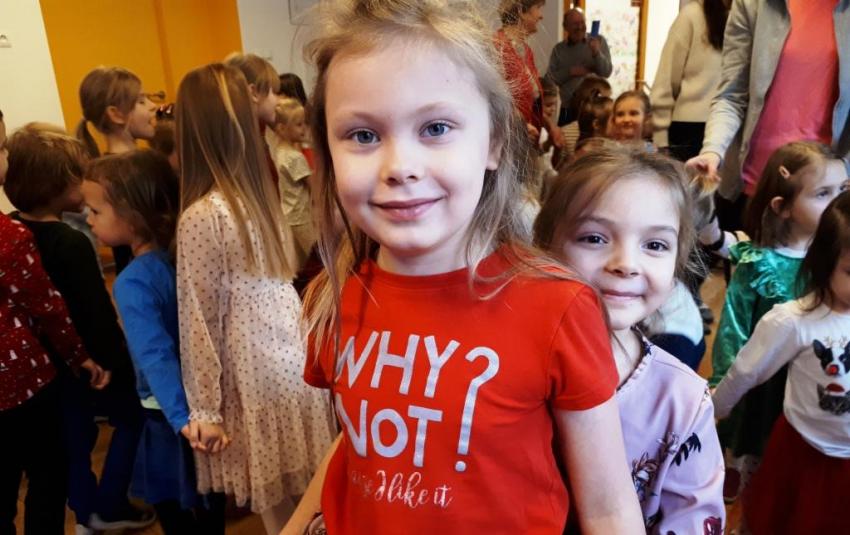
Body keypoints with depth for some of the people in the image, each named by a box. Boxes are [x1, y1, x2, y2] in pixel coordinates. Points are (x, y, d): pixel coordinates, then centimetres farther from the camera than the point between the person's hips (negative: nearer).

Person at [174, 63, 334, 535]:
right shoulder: (263, 195, 5)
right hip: (293, 362, 7)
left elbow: (201, 321, -13)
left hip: (256, 377, -7)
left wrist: (204, 408, -7)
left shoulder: (201, 215, -16)